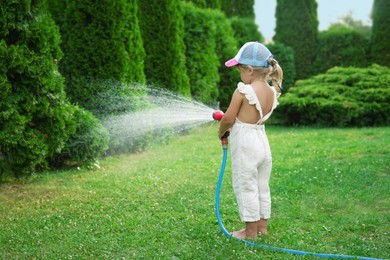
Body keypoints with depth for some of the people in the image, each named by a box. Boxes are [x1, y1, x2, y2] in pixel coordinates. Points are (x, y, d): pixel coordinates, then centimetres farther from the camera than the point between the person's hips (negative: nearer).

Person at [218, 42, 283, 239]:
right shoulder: (272, 92, 2)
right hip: (262, 141, 7)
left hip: (244, 143, -7)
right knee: (262, 187, 17)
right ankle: (262, 226, 29)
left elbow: (228, 119, -15)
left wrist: (221, 132, 5)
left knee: (246, 187, 5)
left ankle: (251, 231, 14)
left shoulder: (242, 91, -19)